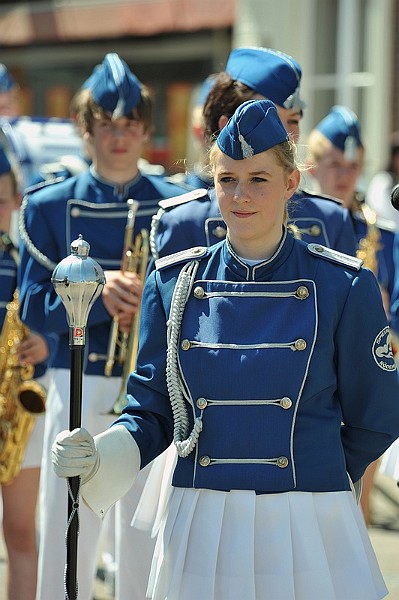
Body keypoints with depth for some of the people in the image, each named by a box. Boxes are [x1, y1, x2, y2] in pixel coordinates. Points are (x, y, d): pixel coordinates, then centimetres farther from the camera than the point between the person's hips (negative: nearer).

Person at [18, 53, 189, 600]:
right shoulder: (48, 207, 5)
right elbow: (33, 307, -2)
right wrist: (96, 293, -18)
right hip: (78, 389, 0)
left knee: (146, 547, 5)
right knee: (65, 548, 2)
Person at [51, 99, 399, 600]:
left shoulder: (344, 287, -5)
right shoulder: (173, 284, 2)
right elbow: (152, 413, 7)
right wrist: (97, 457, -11)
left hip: (310, 536, -2)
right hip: (200, 530, 2)